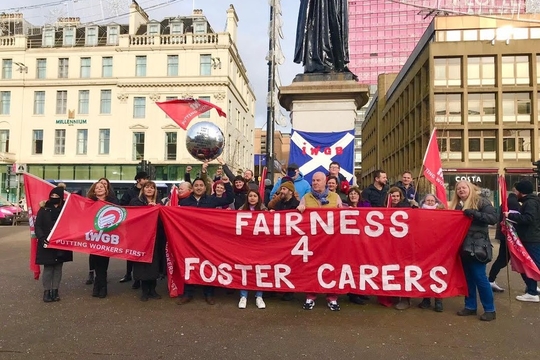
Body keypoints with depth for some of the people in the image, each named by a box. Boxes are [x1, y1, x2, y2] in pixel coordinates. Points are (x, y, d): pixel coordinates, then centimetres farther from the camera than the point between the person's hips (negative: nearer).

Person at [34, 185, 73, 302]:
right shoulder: (43, 210, 1)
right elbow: (37, 226, -3)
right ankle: (46, 291, 10)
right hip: (47, 244, -2)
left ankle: (55, 290, 16)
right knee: (48, 268, 1)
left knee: (58, 268, 7)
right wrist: (42, 238, -17)